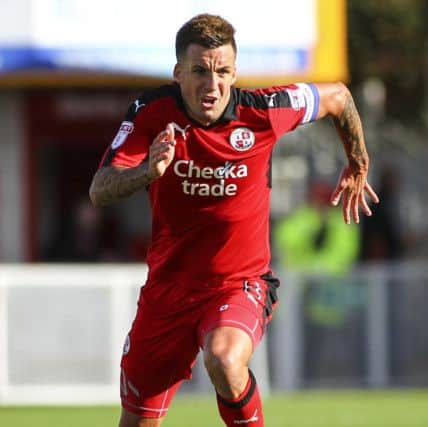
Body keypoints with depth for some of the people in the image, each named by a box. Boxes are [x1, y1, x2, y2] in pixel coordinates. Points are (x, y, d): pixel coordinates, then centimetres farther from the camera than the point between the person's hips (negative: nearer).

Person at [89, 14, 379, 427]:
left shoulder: (262, 110, -14)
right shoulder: (151, 113, -13)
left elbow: (338, 98, 6)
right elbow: (99, 192, -22)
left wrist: (357, 167, 22)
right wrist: (148, 171, -43)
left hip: (241, 282, -2)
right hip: (167, 287, 2)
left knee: (224, 360, -36)